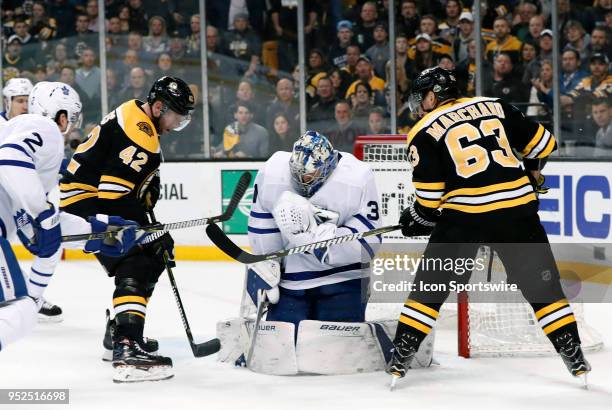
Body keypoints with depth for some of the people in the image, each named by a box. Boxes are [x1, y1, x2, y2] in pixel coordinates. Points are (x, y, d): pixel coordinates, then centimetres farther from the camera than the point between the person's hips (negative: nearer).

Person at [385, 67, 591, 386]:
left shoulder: (424, 132, 5)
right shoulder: (495, 107, 14)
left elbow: (429, 197, 1)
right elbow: (542, 144, 17)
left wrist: (416, 219, 21)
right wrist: (531, 171, 35)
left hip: (465, 215, -2)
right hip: (518, 209, 2)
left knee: (430, 284, 13)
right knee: (541, 282, 13)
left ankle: (401, 356, 10)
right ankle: (573, 356, 9)